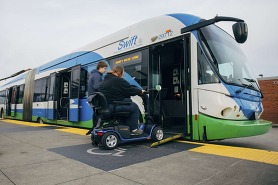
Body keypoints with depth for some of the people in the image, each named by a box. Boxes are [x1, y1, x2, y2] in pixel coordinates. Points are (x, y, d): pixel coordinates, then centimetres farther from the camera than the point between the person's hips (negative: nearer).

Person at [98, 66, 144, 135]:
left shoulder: (106, 80, 19)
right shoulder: (118, 80, -12)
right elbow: (130, 90, -9)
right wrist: (140, 91, 8)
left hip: (105, 105, 10)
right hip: (112, 106, -10)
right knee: (134, 107, 3)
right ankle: (134, 130, 10)